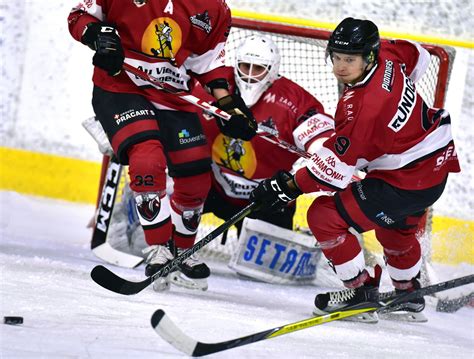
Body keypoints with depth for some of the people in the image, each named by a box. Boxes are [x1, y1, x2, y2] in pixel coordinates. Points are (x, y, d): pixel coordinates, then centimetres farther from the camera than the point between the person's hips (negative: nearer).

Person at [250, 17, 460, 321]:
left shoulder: (362, 107, -30)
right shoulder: (387, 56, -7)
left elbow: (336, 166, -25)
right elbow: (418, 56, 18)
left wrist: (290, 187, -18)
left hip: (405, 182, -10)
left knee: (325, 216, -8)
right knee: (395, 227, 36)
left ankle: (361, 290, 0)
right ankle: (409, 293, 54)